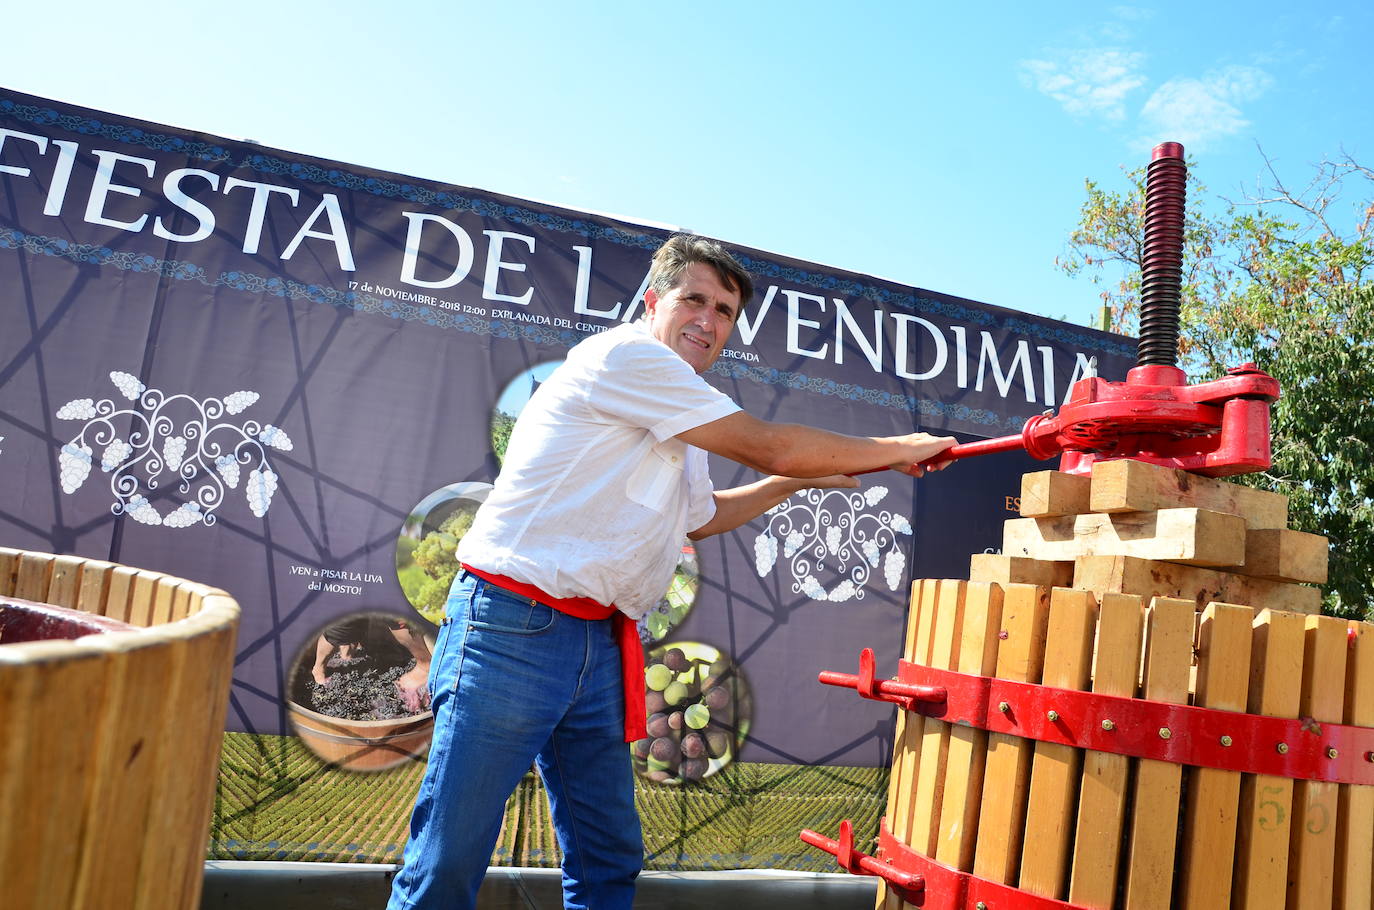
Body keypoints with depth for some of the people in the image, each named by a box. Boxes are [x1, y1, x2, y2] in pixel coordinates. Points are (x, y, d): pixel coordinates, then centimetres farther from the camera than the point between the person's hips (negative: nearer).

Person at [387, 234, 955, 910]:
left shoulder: (682, 428, 20)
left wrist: (801, 479, 32)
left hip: (600, 645, 9)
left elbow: (701, 515, 38)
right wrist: (899, 449, 1)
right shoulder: (623, 355, -9)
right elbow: (769, 447, -12)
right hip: (513, 626, -9)